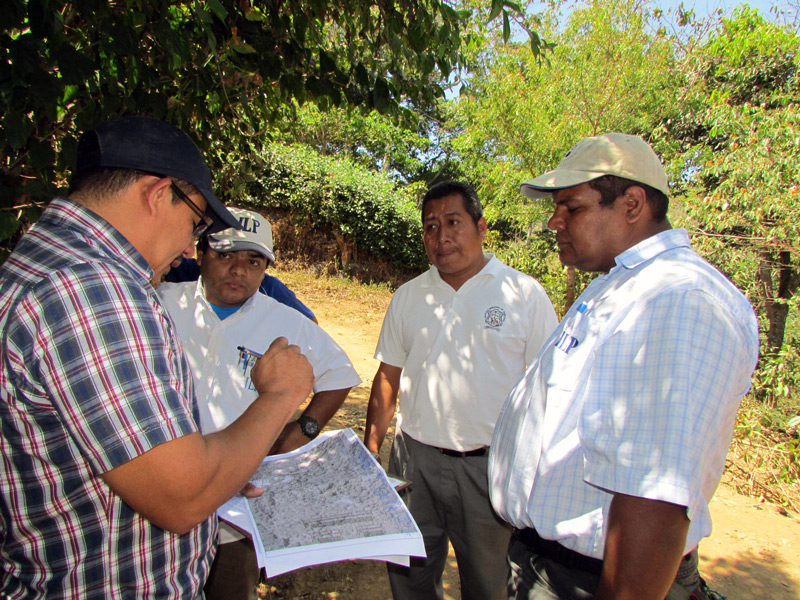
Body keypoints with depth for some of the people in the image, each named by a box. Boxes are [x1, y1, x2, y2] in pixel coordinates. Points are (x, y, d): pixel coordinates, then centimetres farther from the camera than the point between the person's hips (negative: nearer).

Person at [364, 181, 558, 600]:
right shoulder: (408, 297, 5)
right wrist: (369, 452, 6)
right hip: (413, 460, 3)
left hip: (491, 466, -2)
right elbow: (388, 377, 9)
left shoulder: (525, 293, -5)